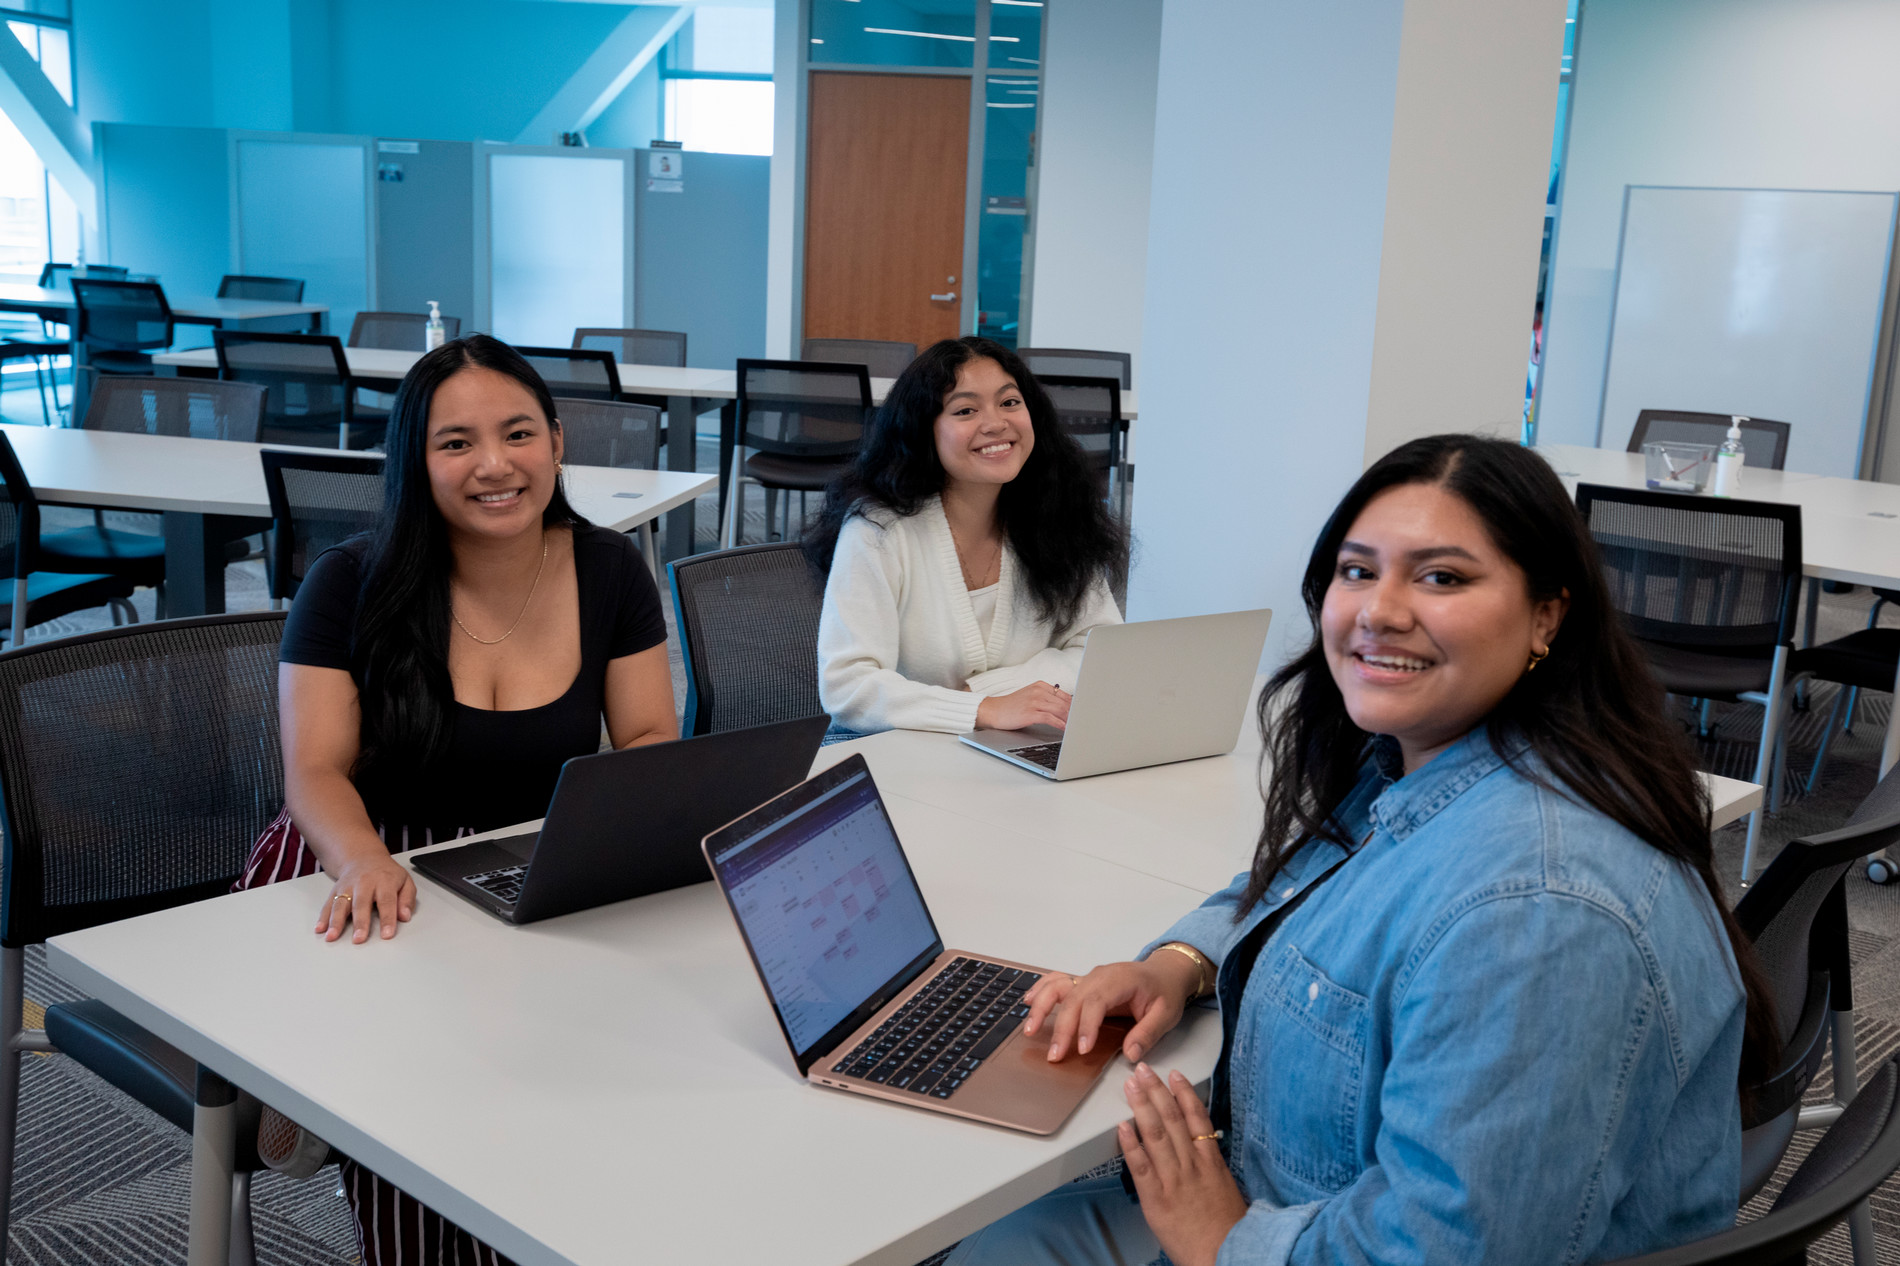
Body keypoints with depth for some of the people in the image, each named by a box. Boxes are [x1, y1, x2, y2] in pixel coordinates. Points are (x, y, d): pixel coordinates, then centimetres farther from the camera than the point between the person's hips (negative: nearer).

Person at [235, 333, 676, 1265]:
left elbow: (651, 743, 3)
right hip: (371, 885, -2)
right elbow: (316, 773, -7)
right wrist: (363, 860, -29)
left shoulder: (609, 570, 2)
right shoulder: (348, 585, -4)